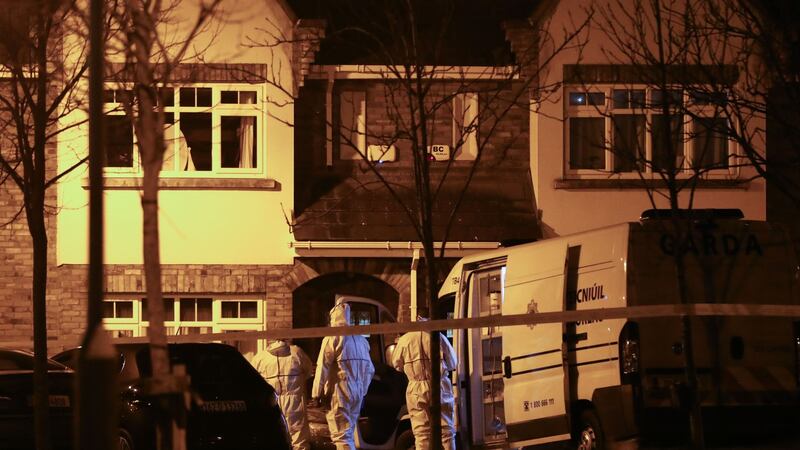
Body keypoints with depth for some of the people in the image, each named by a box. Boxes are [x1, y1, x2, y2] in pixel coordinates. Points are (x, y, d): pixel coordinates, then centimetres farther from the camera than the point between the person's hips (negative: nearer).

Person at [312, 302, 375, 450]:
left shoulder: (333, 338, -7)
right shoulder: (360, 340, 15)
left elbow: (323, 368, -11)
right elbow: (370, 369, 16)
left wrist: (317, 393, -6)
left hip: (340, 392, -7)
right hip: (358, 393, 7)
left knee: (341, 435, -10)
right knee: (348, 433, 16)